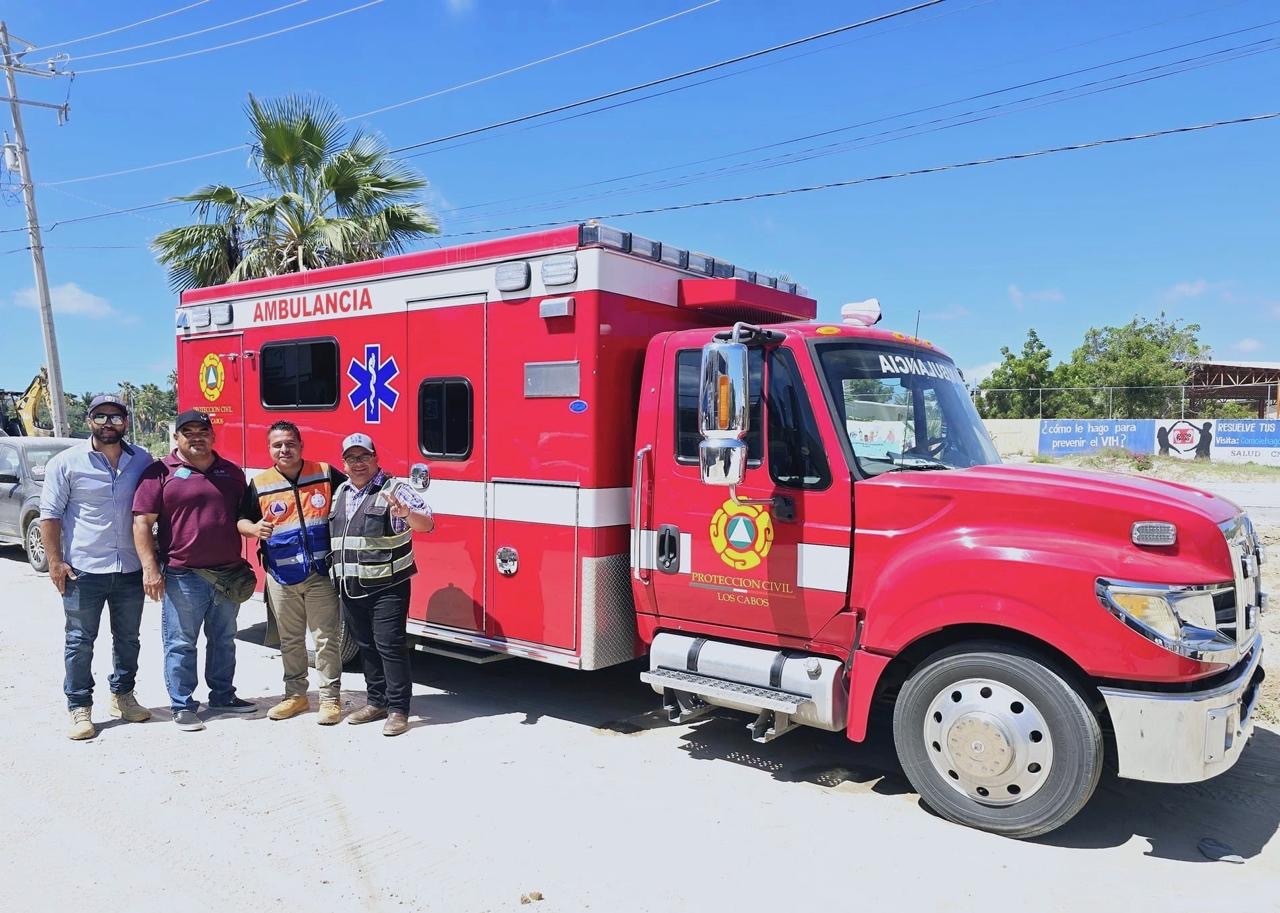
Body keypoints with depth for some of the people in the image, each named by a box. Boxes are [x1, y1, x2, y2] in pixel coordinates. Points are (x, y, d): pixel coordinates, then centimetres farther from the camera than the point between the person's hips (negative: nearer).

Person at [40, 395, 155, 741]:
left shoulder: (142, 460, 5)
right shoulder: (66, 463, -4)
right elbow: (50, 515, -3)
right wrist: (55, 562, -9)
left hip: (131, 569, 3)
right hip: (83, 570, -3)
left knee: (128, 638, 14)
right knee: (80, 641, 5)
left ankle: (123, 696, 30)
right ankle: (80, 708, 17)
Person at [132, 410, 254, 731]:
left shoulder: (232, 472, 10)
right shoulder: (161, 473, -4)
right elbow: (142, 523, -7)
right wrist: (150, 568, -14)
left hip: (228, 574, 5)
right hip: (182, 576, -4)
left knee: (224, 640, 16)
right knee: (180, 644, 3)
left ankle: (223, 695, 29)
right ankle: (182, 706, 14)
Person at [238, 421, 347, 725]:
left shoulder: (326, 474, -1)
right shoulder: (259, 484, 1)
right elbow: (241, 519, 7)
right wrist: (254, 529, -16)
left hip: (321, 574, -2)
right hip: (281, 578, 2)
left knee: (326, 638, 1)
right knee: (290, 640, 14)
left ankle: (330, 697, 11)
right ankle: (296, 694, 28)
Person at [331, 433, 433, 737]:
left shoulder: (394, 489, -8)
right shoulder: (339, 493, 12)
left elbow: (427, 523, -19)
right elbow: (332, 534, 25)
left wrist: (407, 514, -39)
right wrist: (334, 577, 17)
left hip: (387, 587, -7)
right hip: (350, 588, 7)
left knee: (389, 644, -6)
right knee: (366, 646, 15)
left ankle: (398, 709, 2)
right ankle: (377, 701, 27)